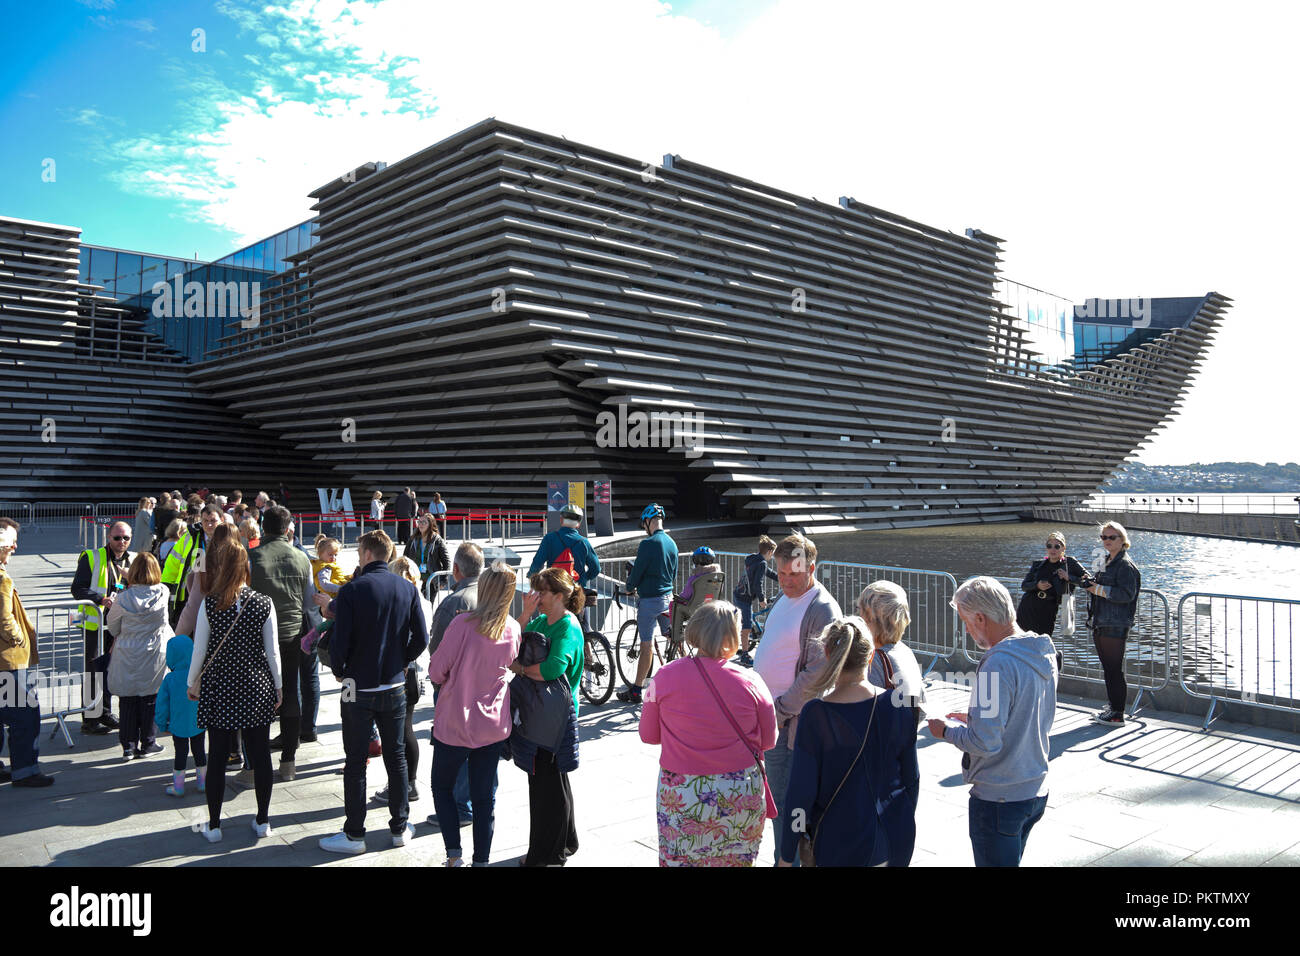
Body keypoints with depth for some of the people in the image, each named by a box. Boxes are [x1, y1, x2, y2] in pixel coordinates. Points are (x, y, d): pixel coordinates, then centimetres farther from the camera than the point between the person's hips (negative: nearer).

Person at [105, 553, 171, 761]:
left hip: (127, 659, 0)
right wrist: (127, 572, 23)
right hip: (155, 659, 0)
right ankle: (147, 743, 18)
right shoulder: (162, 593, -11)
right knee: (150, 700, 11)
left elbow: (112, 627, 2)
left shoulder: (123, 598, -12)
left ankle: (128, 746, 15)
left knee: (128, 702, 11)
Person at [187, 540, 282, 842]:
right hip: (257, 688, 1)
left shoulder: (209, 604, -9)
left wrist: (192, 682, 14)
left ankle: (213, 825, 21)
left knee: (218, 756, 9)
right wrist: (278, 686, 10)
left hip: (218, 688, -1)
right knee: (260, 754, 10)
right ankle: (263, 821, 20)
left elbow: (199, 649, -2)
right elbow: (272, 651, -2)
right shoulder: (264, 604, -7)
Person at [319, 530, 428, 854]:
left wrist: (339, 671, 4)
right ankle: (400, 827, 23)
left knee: (355, 762, 8)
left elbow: (339, 641, -14)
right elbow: (421, 638, -2)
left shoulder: (351, 590, -14)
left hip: (359, 688, -3)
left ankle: (354, 834, 15)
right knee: (396, 757, 14)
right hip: (395, 687, 4)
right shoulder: (408, 588, -3)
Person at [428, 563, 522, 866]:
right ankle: (481, 859, 17)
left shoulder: (463, 624, -19)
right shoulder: (514, 630, -4)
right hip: (494, 726, 4)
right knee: (485, 797, 13)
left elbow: (437, 671, -12)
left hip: (454, 724, -3)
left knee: (442, 787, 16)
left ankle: (453, 854, 9)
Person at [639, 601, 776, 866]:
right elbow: (769, 740, 1)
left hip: (682, 796, 0)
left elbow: (648, 734, 1)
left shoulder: (666, 676, -10)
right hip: (742, 795, 1)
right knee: (737, 860, 17)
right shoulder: (750, 681, -10)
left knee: (679, 858, 14)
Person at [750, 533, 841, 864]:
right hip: (767, 714, 9)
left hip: (788, 722, -9)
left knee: (783, 801, -1)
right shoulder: (785, 598, 12)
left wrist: (779, 712, -18)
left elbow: (817, 673, -21)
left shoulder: (823, 609, -16)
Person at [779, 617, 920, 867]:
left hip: (840, 846, -4)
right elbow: (911, 778, 3)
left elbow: (801, 792, -15)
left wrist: (786, 857, -4)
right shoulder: (898, 706, -8)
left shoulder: (815, 714, -19)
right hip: (898, 844, 4)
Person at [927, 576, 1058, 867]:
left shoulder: (999, 663, -26)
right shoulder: (1044, 653, 3)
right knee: (1010, 860, 24)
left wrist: (947, 730, -9)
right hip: (1036, 791, 9)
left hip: (999, 799, -9)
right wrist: (976, 717, 12)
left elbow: (985, 742, -27)